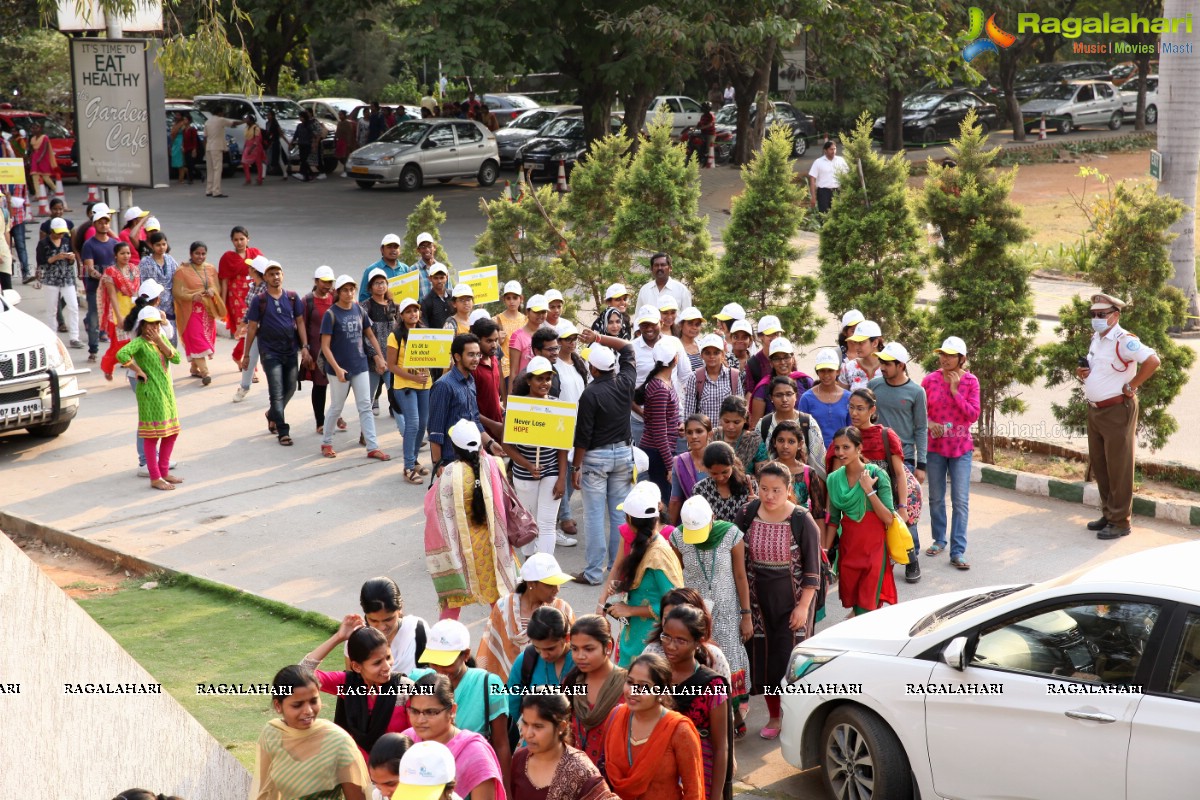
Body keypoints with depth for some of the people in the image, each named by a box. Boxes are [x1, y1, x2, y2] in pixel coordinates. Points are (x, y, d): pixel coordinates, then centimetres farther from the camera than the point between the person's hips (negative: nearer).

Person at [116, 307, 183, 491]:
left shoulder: (163, 339, 11)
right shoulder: (139, 343, -12)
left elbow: (176, 358, -2)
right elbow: (121, 354, -31)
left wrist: (160, 341, -10)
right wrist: (138, 371, -21)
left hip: (167, 391, 8)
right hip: (150, 394, -8)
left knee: (172, 432, 15)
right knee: (152, 435, -3)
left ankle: (164, 472, 28)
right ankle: (155, 478, 3)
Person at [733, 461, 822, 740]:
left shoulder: (802, 521, -13)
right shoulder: (748, 515, -3)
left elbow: (812, 569, -9)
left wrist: (803, 605, -13)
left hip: (792, 600, -3)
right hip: (759, 599, 4)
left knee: (790, 658, -1)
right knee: (762, 657, 8)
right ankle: (773, 716, 24)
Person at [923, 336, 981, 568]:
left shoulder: (970, 381, -4)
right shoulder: (930, 380, -3)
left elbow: (974, 415, -10)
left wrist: (955, 391, -16)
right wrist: (929, 423, -17)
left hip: (960, 447, -1)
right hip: (935, 446, 1)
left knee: (961, 501, -4)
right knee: (936, 498, 13)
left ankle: (958, 551, -1)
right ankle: (939, 540, 32)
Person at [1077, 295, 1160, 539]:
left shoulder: (1123, 341, -17)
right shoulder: (1095, 339, 12)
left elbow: (1152, 360, -30)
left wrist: (1131, 386, -20)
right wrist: (1081, 371, 6)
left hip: (1117, 410, -9)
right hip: (1094, 410, 9)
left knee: (1118, 467, -3)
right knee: (1099, 464, 16)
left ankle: (1120, 522, 3)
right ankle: (1108, 513, 28)